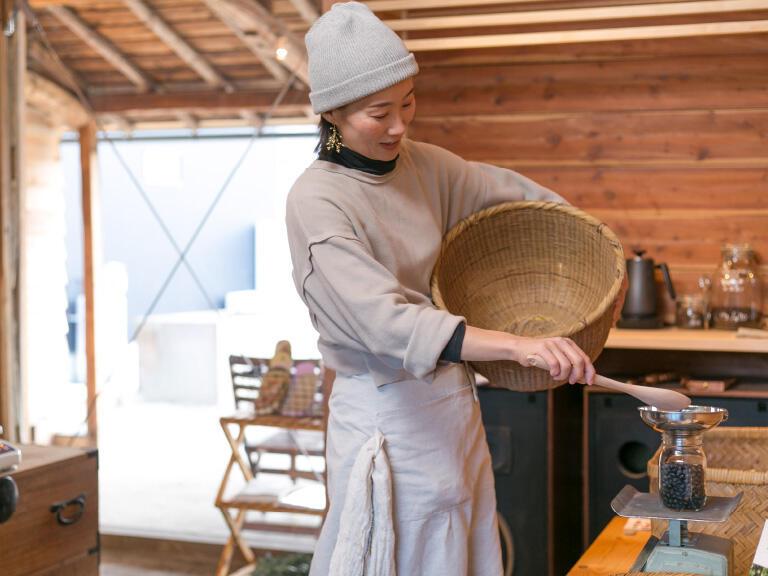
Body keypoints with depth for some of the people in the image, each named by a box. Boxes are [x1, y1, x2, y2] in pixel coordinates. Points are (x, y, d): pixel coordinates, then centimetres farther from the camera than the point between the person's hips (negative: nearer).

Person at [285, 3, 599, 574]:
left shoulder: (423, 165, 1)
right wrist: (518, 345, -39)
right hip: (389, 414, -7)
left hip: (453, 398, 7)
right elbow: (387, 322, -31)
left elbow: (508, 188, 20)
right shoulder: (316, 201, -20)